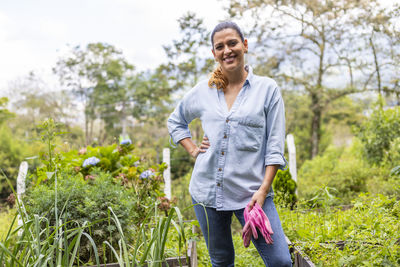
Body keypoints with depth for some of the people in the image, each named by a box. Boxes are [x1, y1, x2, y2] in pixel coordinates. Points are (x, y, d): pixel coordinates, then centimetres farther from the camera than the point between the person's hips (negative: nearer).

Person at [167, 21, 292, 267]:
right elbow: (175, 120, 23)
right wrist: (193, 149, 8)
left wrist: (263, 191, -12)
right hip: (207, 191, 3)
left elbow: (275, 148, -3)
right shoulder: (203, 91, 6)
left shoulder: (268, 89, -1)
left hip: (251, 191, -2)